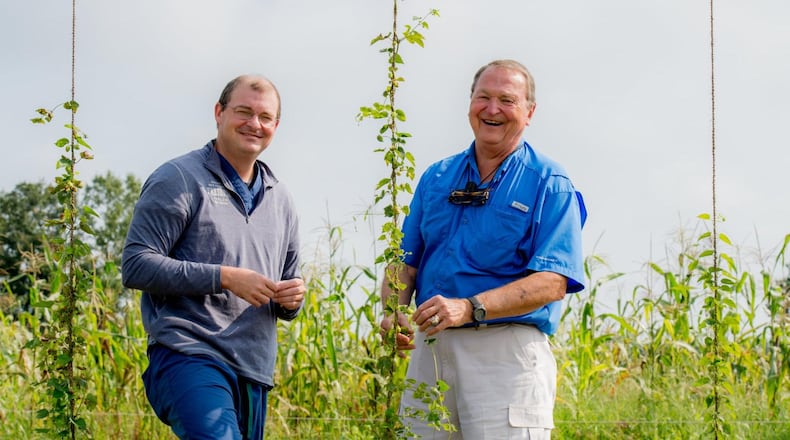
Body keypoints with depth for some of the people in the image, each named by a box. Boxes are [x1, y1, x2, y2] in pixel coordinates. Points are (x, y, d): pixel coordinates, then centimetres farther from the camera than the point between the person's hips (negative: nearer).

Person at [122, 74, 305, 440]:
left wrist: (292, 299, 4)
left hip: (254, 373, 7)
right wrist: (224, 277, -14)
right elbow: (136, 266, -8)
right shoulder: (179, 179, 1)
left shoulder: (280, 199, 21)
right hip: (189, 356, -7)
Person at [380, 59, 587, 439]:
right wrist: (394, 312, -8)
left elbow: (552, 282, -12)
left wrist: (469, 308, -23)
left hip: (505, 353, -4)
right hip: (429, 348, 5)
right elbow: (405, 262, 15)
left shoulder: (550, 186, 0)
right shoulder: (436, 178, 16)